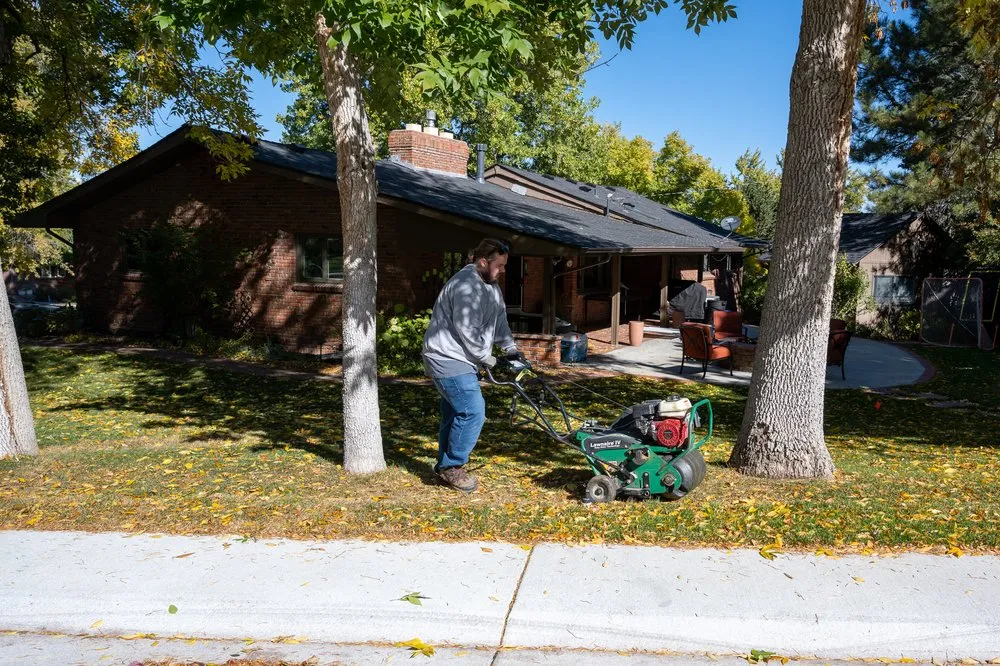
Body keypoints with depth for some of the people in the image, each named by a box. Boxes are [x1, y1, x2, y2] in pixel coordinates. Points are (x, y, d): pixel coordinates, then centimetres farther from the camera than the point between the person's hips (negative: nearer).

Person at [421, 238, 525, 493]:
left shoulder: (490, 286, 12)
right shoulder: (465, 285, -22)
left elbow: (499, 320, 17)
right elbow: (467, 330, -24)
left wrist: (511, 348, 8)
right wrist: (486, 357, -13)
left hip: (458, 359, 11)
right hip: (448, 359, -11)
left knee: (454, 414, 14)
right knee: (473, 411, -14)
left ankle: (445, 466, 25)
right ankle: (452, 467, -2)